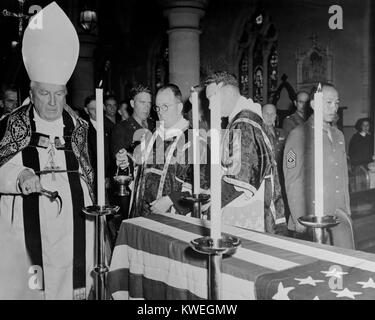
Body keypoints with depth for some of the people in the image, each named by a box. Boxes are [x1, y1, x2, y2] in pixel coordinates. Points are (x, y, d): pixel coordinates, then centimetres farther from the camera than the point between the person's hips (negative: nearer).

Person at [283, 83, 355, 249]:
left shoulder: (338, 135, 16)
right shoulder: (299, 135, -7)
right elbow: (292, 182, -10)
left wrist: (346, 211, 17)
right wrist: (300, 221, -13)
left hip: (338, 217, 6)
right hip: (310, 221, -6)